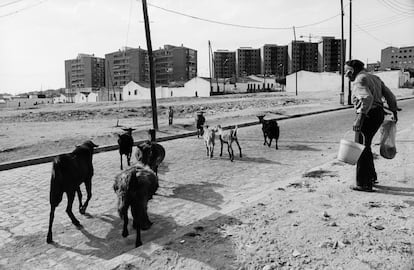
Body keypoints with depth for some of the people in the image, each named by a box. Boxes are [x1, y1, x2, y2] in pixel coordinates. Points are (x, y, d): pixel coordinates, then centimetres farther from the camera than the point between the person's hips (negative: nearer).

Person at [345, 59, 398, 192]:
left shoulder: (359, 80, -12)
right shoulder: (374, 78, 16)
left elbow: (367, 98, -29)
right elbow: (389, 95, 16)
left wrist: (359, 118, -35)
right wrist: (394, 112, 26)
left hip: (368, 116, -9)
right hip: (379, 114, 9)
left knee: (361, 150, -1)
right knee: (365, 147, 21)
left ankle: (364, 184, 5)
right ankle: (371, 177, 31)